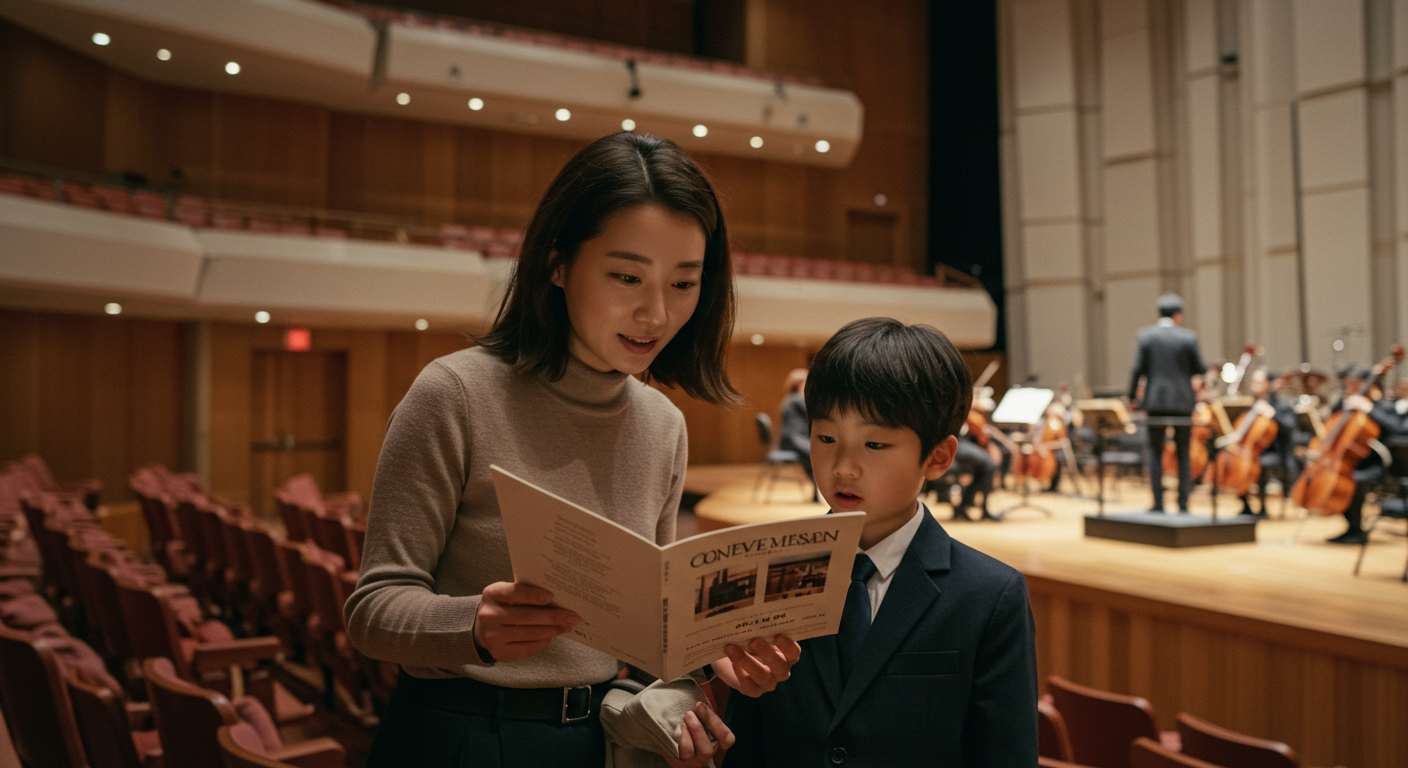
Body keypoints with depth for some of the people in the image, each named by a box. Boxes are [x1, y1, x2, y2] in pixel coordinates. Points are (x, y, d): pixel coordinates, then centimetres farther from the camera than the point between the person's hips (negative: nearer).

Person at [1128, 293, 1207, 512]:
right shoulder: (1188, 337, -5)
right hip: (1183, 401, 0)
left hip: (1155, 400, 0)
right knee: (1183, 453, 9)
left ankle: (1158, 503, 4)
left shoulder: (1145, 336, -4)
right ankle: (1183, 504, 7)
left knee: (1155, 451, 8)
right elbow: (1199, 369, 0)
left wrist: (1132, 395, 4)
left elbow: (1138, 369, -6)